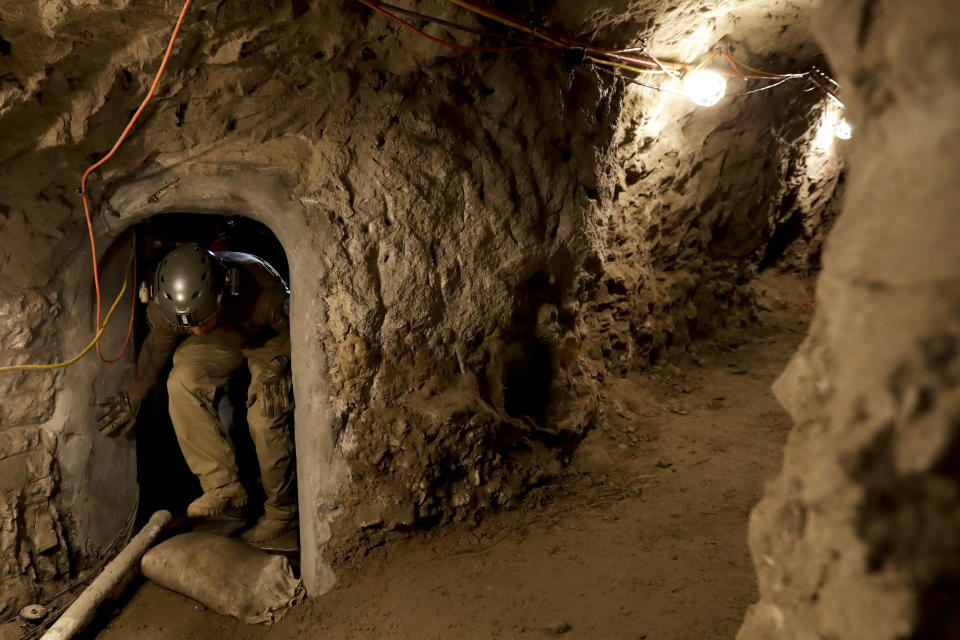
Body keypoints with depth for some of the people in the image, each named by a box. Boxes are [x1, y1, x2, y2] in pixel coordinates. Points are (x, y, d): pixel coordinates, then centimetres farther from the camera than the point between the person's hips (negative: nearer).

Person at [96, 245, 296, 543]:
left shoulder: (264, 291, -42)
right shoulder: (166, 305, -29)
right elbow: (157, 345, -5)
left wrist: (278, 367, -31)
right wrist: (134, 395, 0)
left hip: (269, 341, -4)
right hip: (219, 340, 4)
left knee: (265, 417, -20)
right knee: (182, 382, -23)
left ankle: (282, 510, 2)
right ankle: (223, 486, -15)